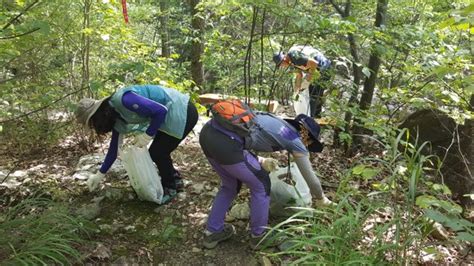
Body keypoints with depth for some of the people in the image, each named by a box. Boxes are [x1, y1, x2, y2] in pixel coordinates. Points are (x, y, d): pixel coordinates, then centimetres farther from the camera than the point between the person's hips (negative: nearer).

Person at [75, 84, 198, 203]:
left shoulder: (124, 100, -24)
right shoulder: (117, 120, 6)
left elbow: (161, 111, -25)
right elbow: (113, 149, 16)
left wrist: (147, 135, -17)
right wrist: (99, 175, 21)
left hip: (183, 113, -8)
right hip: (172, 116, 9)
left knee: (157, 153, -3)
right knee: (156, 152, 12)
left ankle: (170, 188, 17)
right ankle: (175, 180, 31)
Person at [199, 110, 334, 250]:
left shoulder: (272, 122, 31)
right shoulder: (296, 141, 13)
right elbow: (310, 177, 22)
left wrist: (261, 162, 29)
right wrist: (321, 198, 40)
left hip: (207, 133, 8)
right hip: (225, 143, -8)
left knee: (231, 184, 30)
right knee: (261, 185, 17)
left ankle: (212, 232, 39)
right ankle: (258, 235, 33)